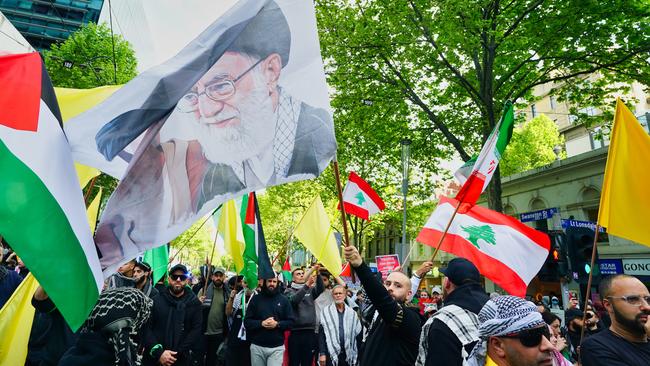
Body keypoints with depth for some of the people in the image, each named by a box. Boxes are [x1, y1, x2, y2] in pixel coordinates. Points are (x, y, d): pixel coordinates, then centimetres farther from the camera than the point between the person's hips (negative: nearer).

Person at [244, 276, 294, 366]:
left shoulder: (284, 300, 3)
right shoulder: (256, 299, 3)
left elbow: (291, 322, 1)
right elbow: (247, 321, 0)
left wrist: (277, 324, -16)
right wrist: (261, 323, -16)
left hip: (277, 347, -1)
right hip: (257, 346, 1)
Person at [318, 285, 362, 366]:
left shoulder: (352, 313, 7)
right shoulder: (326, 312, -1)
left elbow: (357, 334, 8)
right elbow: (321, 334, -4)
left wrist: (357, 356, 4)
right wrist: (322, 353, -11)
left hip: (347, 354, 3)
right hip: (331, 353, -3)